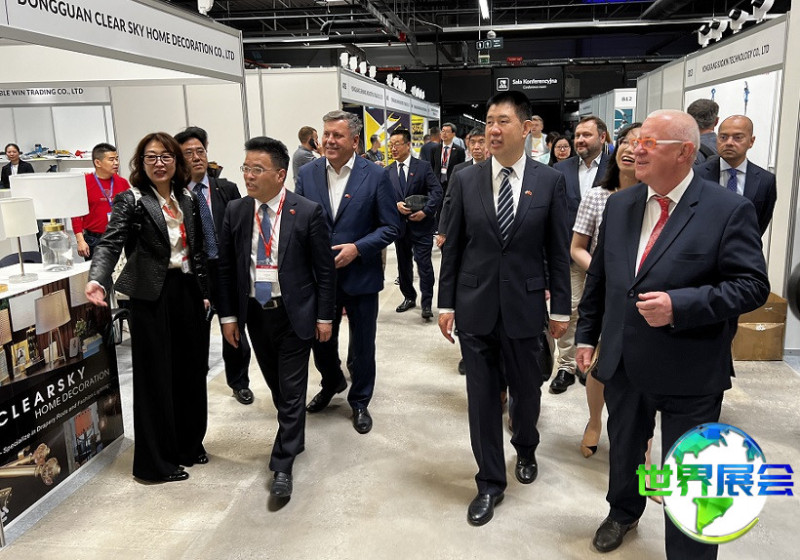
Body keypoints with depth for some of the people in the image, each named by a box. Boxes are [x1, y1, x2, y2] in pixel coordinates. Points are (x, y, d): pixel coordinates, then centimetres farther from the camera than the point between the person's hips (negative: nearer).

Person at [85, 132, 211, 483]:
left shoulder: (188, 199, 10)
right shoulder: (131, 201, -6)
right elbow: (110, 243, -17)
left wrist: (203, 292, 13)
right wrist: (97, 280, -34)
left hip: (187, 292, 6)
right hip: (152, 296, -5)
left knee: (191, 371, 13)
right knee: (155, 376, 2)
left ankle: (189, 444, 31)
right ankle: (156, 462, 15)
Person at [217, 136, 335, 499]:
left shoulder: (308, 212, -11)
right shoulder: (235, 212, 0)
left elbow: (325, 269, -7)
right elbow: (225, 267, 6)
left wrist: (324, 317, -6)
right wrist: (228, 315, 3)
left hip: (294, 314, -4)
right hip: (255, 314, 4)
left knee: (292, 390, 0)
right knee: (276, 386, 17)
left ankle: (282, 464, 12)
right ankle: (293, 437, 39)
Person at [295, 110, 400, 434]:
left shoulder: (375, 176, -8)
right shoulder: (307, 174, 1)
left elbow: (391, 227, -7)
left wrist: (357, 248, -19)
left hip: (360, 275, -2)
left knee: (362, 346, 10)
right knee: (320, 338, 17)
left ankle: (360, 401, 33)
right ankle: (332, 383, 47)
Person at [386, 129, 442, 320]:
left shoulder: (423, 166, -2)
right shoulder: (388, 171, 8)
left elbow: (437, 191, -8)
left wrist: (426, 211, -18)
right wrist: (395, 205, -14)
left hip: (421, 224, -4)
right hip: (399, 224, 4)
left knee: (424, 263, -6)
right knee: (403, 264, 13)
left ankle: (426, 303, 2)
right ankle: (409, 297, 29)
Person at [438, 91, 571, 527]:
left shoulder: (549, 181, -2)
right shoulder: (465, 180, 0)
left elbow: (558, 250, 1)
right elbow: (452, 246, 3)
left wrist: (561, 307, 1)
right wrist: (446, 302, 2)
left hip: (524, 306, 0)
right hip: (475, 306, 1)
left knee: (526, 389, 16)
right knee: (482, 395, 7)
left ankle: (525, 450, 46)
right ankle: (490, 481, 24)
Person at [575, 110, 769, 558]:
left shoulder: (729, 210, -12)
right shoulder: (620, 205, 5)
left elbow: (752, 285, -14)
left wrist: (679, 305, -26)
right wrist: (588, 334, 11)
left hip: (689, 373, -5)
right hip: (624, 364, 6)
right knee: (623, 450, 25)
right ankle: (623, 512, 51)